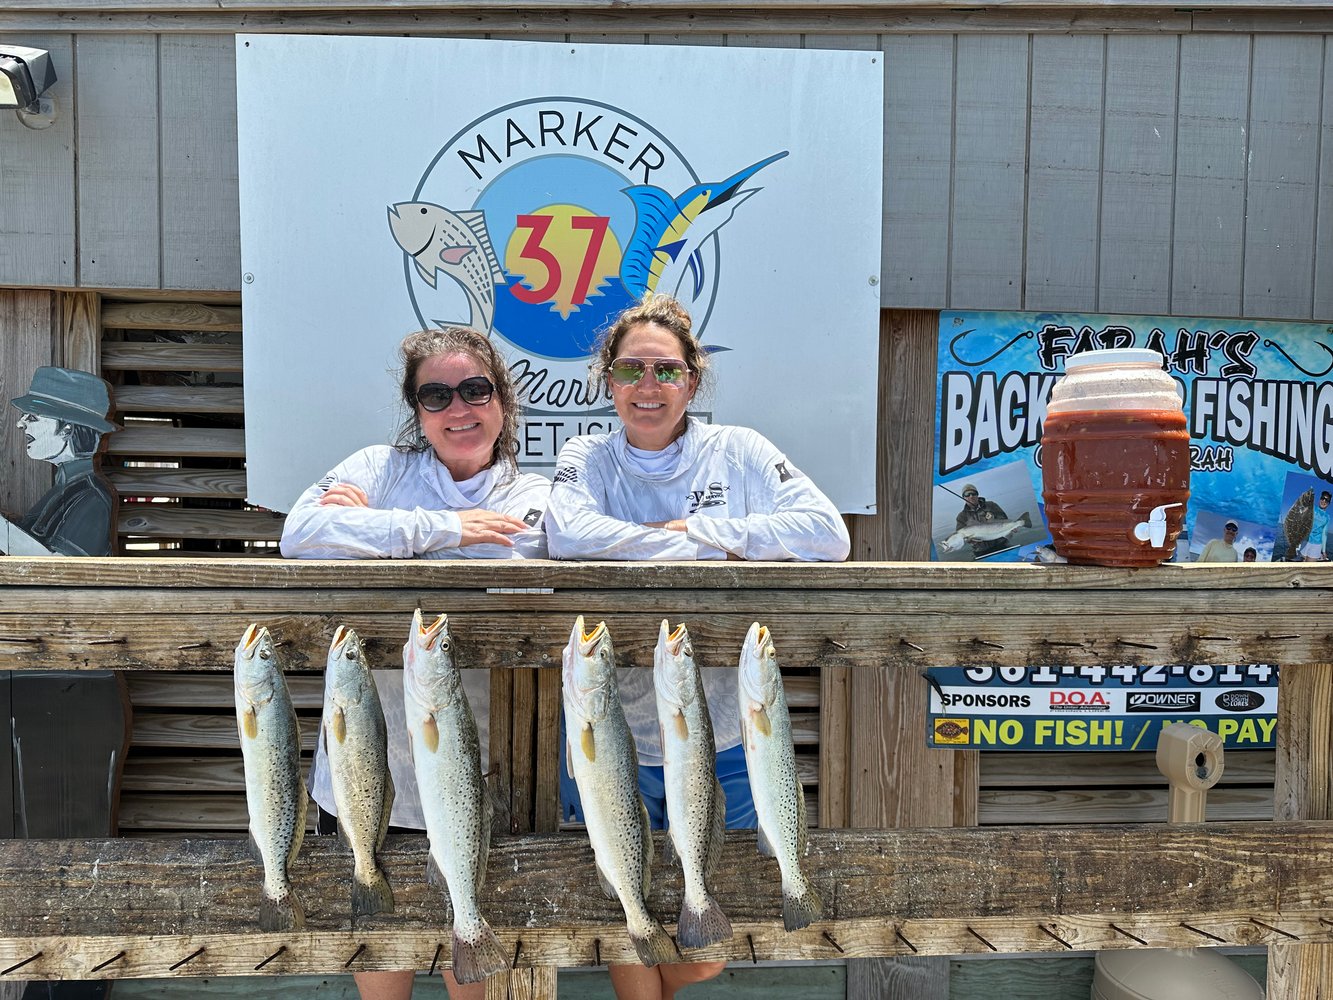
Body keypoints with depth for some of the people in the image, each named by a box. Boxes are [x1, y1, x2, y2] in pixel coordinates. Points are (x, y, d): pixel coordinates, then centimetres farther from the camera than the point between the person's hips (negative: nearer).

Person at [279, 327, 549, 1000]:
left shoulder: (538, 504, -2)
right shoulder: (378, 468, 2)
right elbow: (300, 536, -16)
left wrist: (370, 526, -13)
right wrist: (441, 528, -16)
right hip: (365, 773, 2)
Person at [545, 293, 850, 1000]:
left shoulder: (737, 452, -1)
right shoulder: (587, 458, -1)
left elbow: (827, 533, -13)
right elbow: (569, 535, -22)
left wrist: (695, 527, -17)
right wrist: (717, 547, -18)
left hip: (719, 739, 1)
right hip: (609, 739, 0)